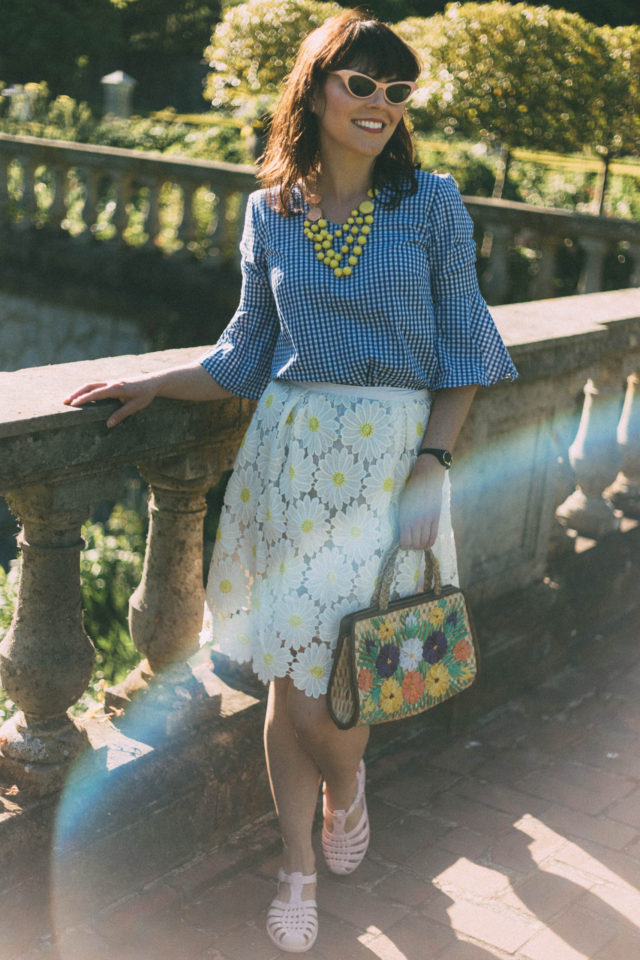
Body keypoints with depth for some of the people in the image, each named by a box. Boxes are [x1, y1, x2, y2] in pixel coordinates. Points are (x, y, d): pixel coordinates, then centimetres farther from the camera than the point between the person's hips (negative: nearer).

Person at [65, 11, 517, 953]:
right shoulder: (270, 212, 6)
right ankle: (298, 867, 26)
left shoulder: (431, 204, 0)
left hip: (390, 457, -2)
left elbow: (462, 352, 1)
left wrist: (432, 468, -8)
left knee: (333, 688, -5)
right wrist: (153, 385, 7)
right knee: (289, 675, 5)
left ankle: (346, 781, 33)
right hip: (286, 453, 2)